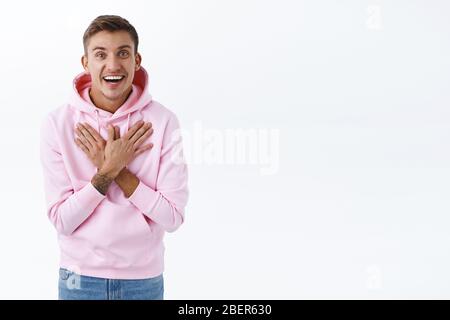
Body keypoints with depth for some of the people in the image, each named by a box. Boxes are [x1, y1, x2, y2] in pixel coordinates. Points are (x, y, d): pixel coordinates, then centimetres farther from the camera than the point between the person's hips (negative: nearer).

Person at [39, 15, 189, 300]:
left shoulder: (163, 121, -11)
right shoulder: (57, 123, -10)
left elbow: (173, 218, -13)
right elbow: (61, 220, -11)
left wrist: (116, 169, -19)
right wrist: (109, 169, -20)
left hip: (145, 278, 0)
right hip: (80, 277, 0)